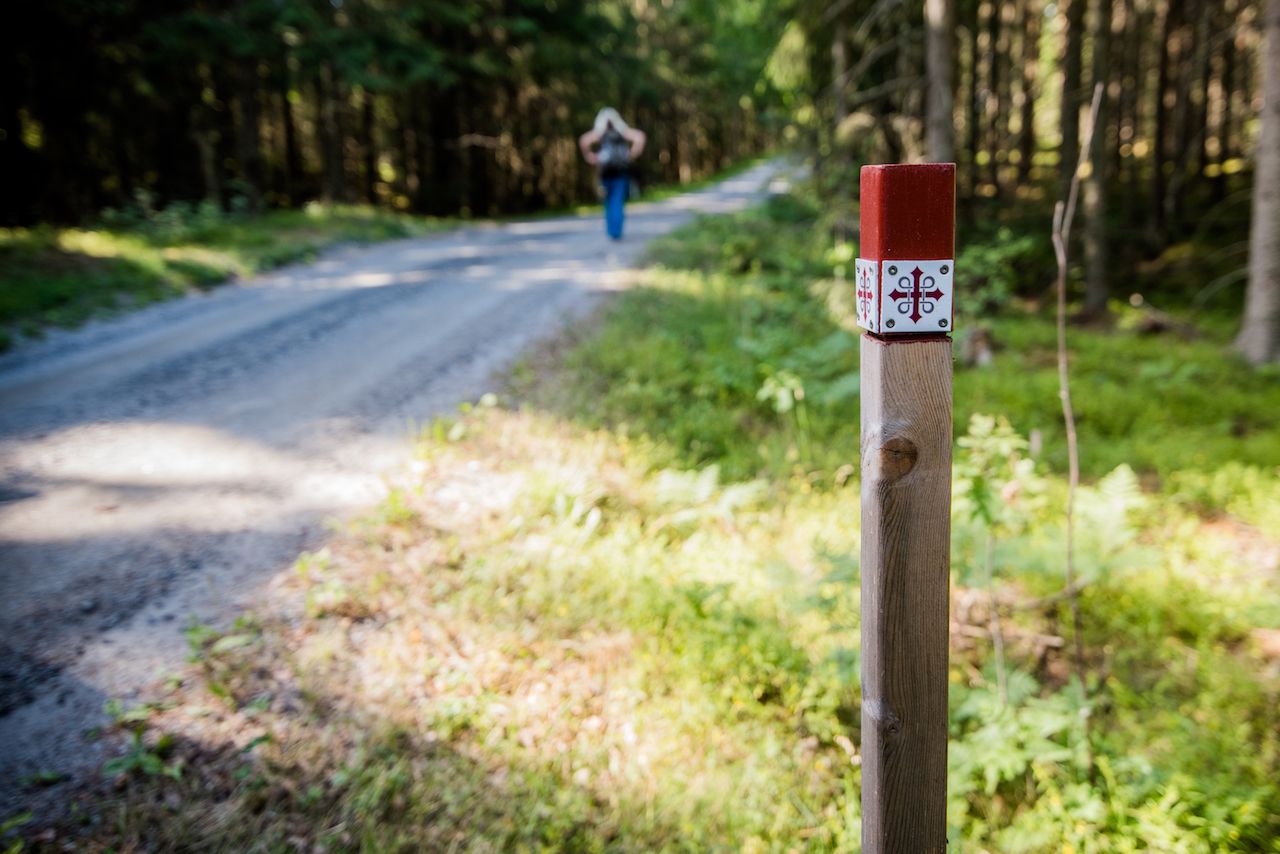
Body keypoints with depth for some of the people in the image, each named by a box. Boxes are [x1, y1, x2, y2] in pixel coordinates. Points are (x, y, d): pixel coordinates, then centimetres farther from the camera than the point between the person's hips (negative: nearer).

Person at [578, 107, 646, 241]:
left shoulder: (598, 132, 5)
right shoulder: (623, 131, 8)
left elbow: (584, 141, -12)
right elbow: (640, 137, -8)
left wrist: (591, 157, -1)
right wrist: (632, 154, 0)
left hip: (605, 169, 0)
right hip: (623, 169, 0)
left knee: (609, 201, 17)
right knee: (618, 201, -1)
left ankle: (611, 230, 15)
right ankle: (616, 232, -11)